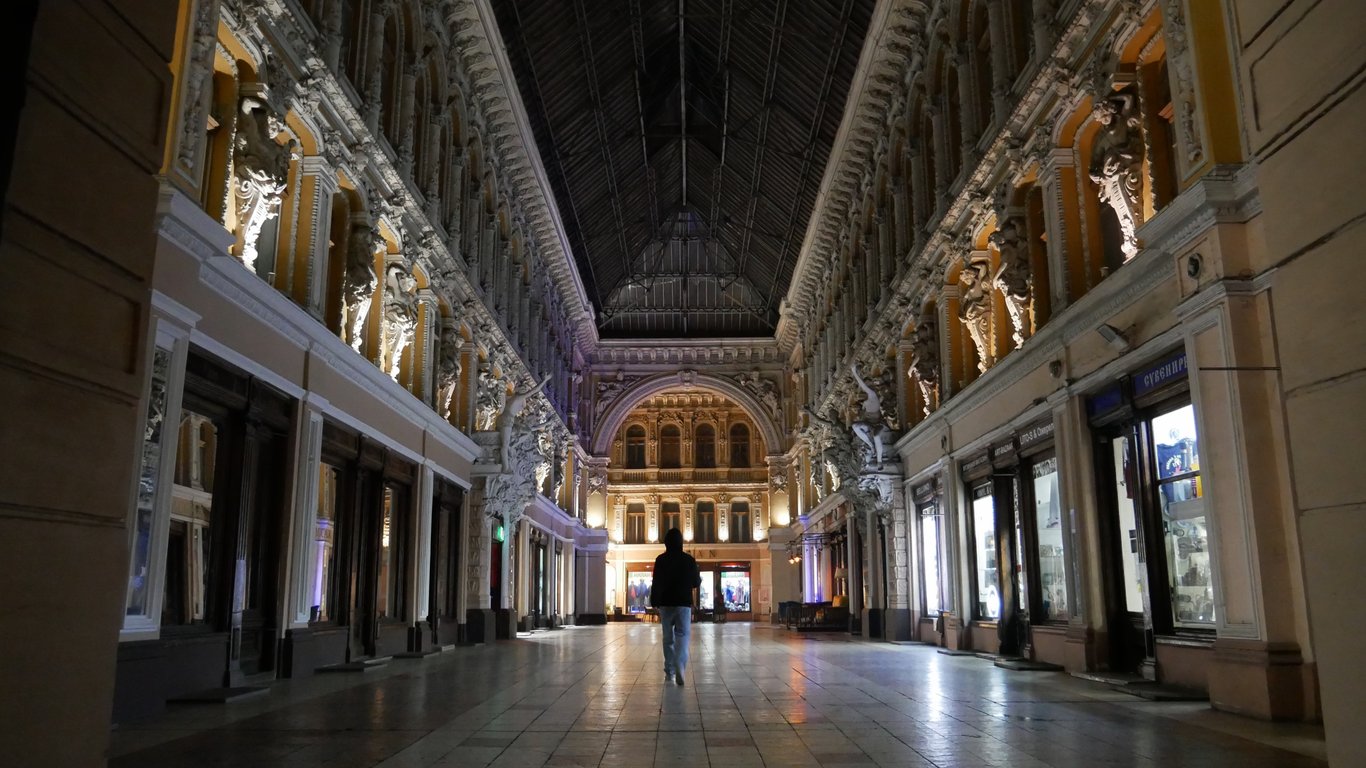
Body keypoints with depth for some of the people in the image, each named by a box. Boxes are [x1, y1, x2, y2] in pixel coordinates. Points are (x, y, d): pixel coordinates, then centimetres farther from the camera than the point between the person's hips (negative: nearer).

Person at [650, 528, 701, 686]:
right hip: (684, 604, -1)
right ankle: (680, 664, -26)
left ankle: (669, 673, 13)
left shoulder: (660, 560, -3)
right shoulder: (689, 559, -2)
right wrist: (700, 579, 28)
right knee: (682, 636, -2)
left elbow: (656, 584, -6)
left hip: (665, 604, 1)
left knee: (668, 639, 11)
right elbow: (696, 583, 6)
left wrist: (655, 604, -1)